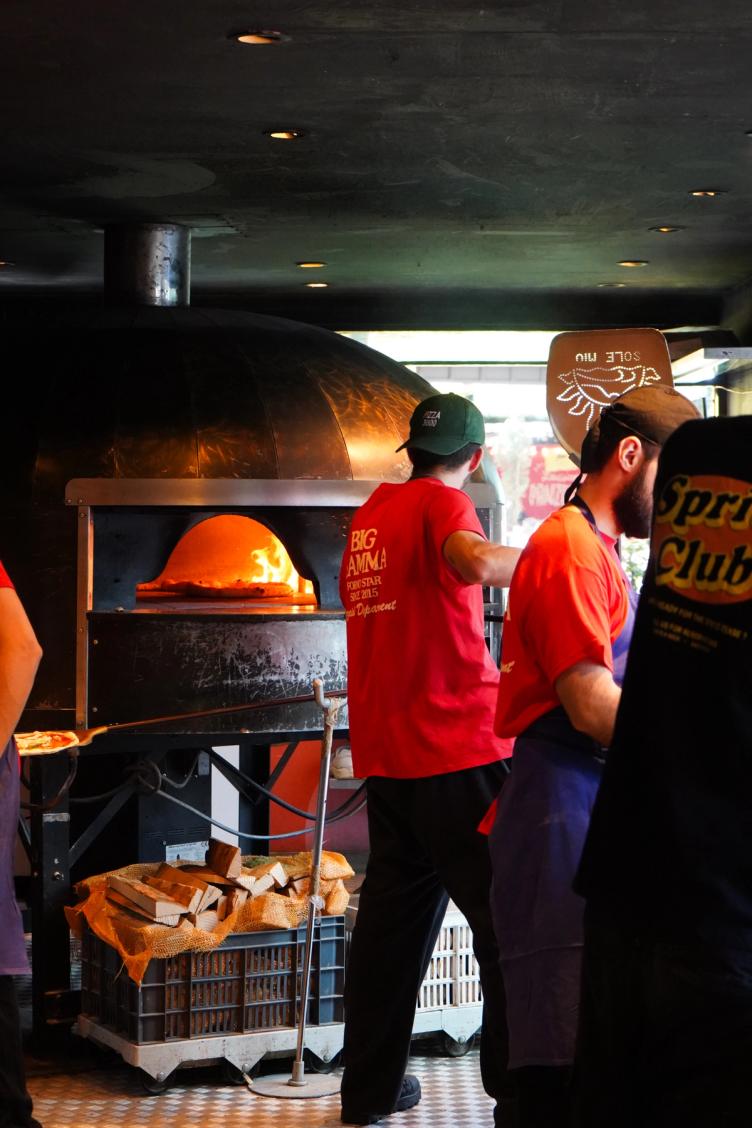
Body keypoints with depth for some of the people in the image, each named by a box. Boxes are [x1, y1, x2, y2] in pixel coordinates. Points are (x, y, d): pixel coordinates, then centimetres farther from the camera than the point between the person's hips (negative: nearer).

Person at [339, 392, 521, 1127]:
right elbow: (473, 561, -29)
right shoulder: (441, 503, -7)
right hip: (456, 746, -7)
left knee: (393, 919, 13)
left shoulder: (370, 514, 14)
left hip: (388, 753, 7)